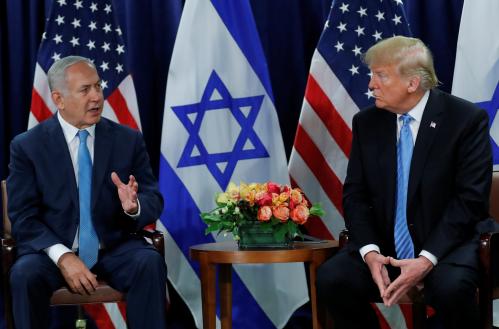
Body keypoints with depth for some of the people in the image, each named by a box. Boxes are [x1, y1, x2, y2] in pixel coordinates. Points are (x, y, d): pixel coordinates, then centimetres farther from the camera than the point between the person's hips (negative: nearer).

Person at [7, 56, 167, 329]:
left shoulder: (128, 140, 5)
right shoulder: (27, 146, 0)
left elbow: (154, 203, 4)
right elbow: (23, 217, -5)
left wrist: (134, 206, -22)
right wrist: (63, 256, -21)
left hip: (114, 248, 1)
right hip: (52, 249, -1)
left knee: (150, 264, -30)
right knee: (25, 273, -32)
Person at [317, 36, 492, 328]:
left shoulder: (466, 119, -7)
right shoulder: (366, 123, 6)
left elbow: (470, 199, -11)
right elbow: (355, 195, 4)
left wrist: (427, 259, -21)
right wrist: (370, 251, -15)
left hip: (446, 244, -3)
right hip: (384, 246, 4)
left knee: (451, 287, -35)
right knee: (331, 279, -23)